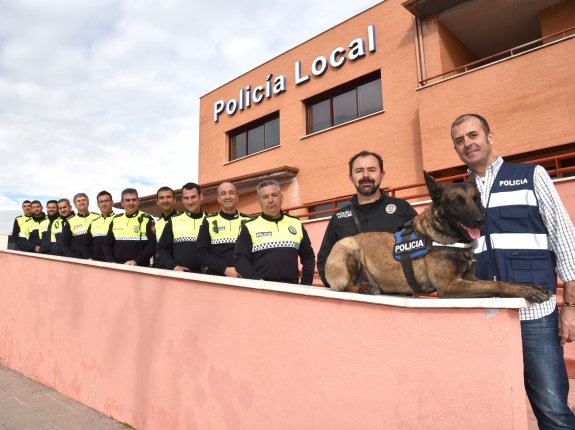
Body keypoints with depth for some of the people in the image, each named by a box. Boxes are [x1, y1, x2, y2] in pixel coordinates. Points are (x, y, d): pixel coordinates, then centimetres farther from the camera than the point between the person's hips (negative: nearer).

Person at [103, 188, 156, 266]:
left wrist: (136, 261, -18)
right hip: (117, 267, 4)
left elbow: (153, 245, -10)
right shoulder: (116, 220, 11)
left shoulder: (147, 219, -3)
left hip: (139, 268, -4)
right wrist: (111, 262, -2)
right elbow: (107, 244, 14)